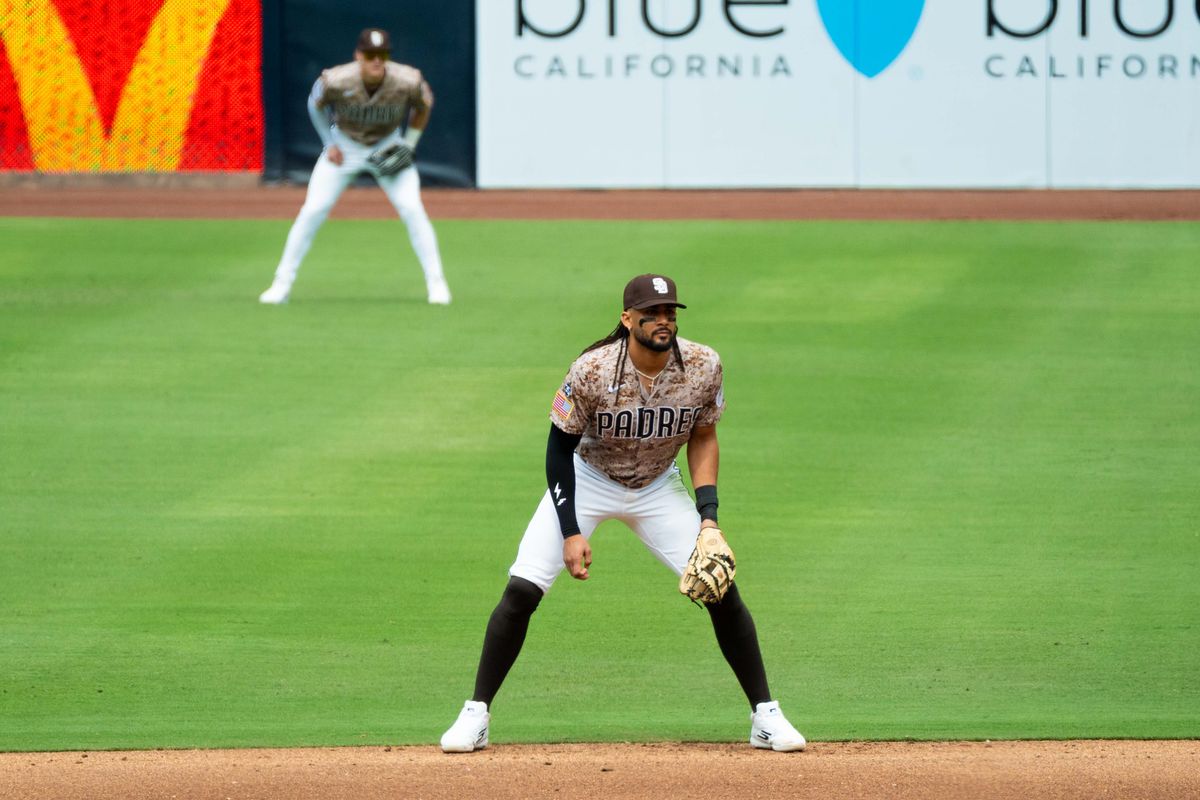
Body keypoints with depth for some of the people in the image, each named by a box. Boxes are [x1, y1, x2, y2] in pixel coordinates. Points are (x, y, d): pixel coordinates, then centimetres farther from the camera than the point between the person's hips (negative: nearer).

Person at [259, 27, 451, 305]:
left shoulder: (408, 82, -28)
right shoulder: (335, 81, -30)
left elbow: (424, 105, -4)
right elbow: (316, 104, -6)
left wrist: (409, 145, -8)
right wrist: (330, 144, -6)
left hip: (388, 146, 0)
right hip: (344, 144, 0)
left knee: (411, 209, -13)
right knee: (312, 211, -8)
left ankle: (435, 282, -1)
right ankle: (282, 284, 2)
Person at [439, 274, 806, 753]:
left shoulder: (703, 367, -19)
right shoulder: (593, 371, -28)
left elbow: (703, 437, -2)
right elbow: (560, 447, -16)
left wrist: (708, 514, -13)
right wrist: (571, 532, -20)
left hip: (658, 487, 2)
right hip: (586, 480, -2)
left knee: (721, 588, -8)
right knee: (522, 589, -15)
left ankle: (765, 715, 6)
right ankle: (476, 714, -2)